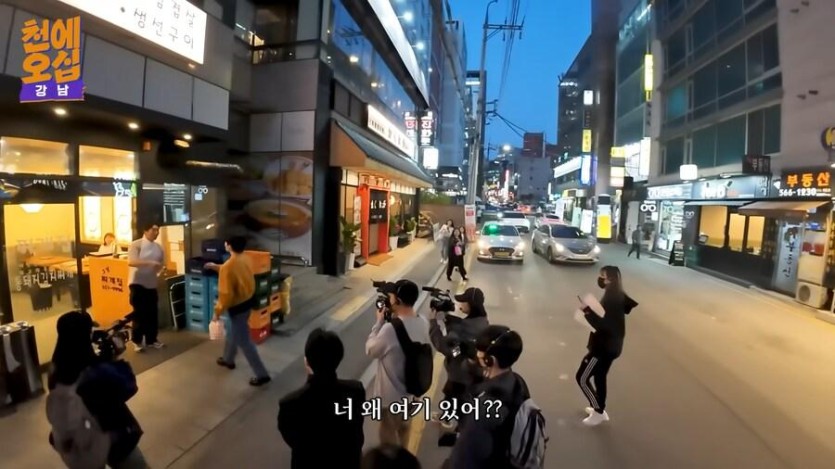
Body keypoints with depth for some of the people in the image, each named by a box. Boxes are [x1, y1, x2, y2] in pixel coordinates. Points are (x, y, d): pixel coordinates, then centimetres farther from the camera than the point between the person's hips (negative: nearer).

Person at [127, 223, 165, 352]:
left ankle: (151, 339, 22)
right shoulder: (136, 244, -10)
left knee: (153, 313, 9)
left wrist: (162, 270, -7)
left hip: (152, 284, 5)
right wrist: (150, 263, -34)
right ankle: (137, 341, 13)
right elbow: (131, 262, -24)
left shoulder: (158, 247, 7)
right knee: (139, 313, -1)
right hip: (137, 283, -5)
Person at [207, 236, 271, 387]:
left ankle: (262, 374, 7)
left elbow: (225, 293, -24)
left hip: (238, 306, -9)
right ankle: (228, 359, 51)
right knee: (234, 332, 30)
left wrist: (218, 311, -10)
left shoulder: (228, 266, -28)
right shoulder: (244, 259, -2)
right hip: (249, 300, 9)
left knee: (244, 341, 2)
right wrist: (216, 267, 24)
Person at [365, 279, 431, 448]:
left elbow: (371, 350, -16)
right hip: (412, 387, 7)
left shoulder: (390, 328, -33)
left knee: (388, 432, 18)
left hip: (390, 393, -7)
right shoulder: (423, 323, -12)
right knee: (404, 424, 30)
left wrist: (379, 322, -9)